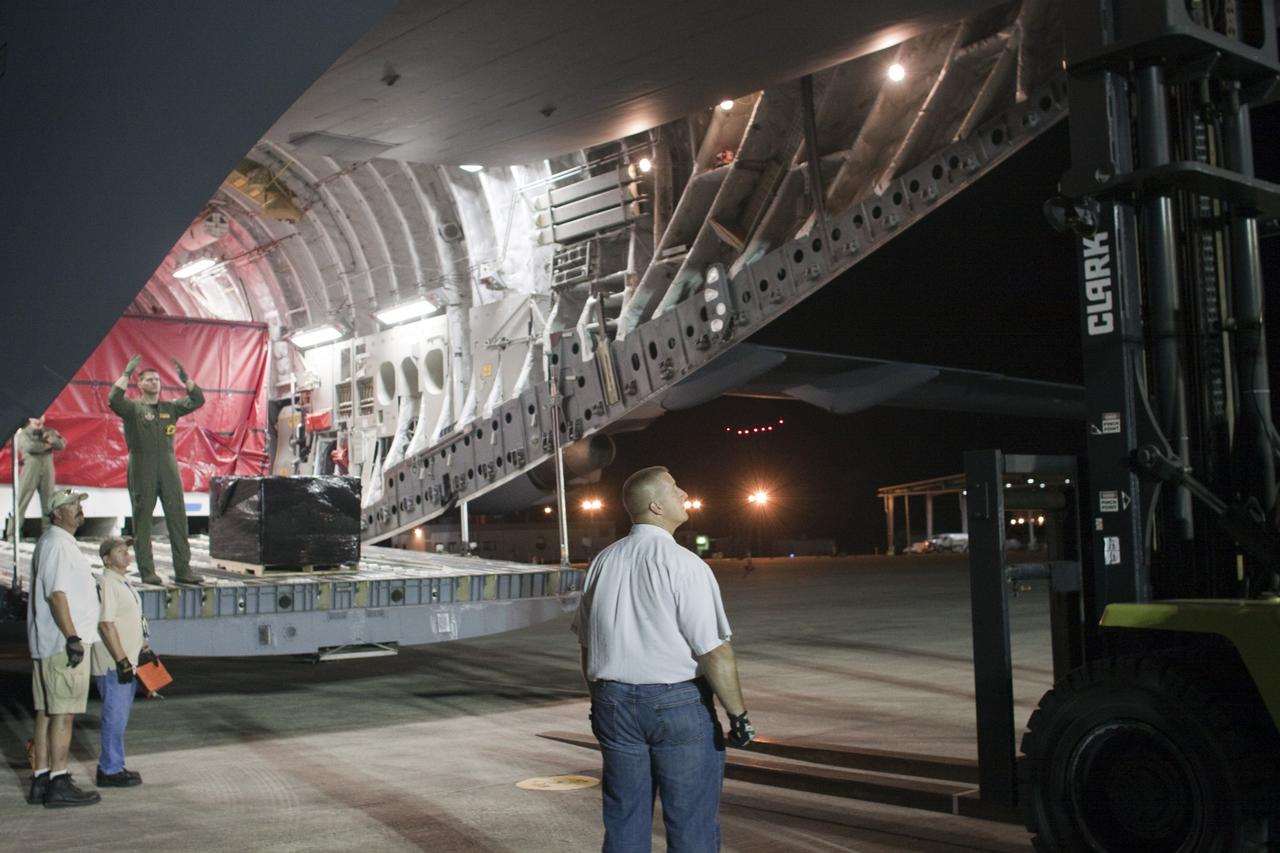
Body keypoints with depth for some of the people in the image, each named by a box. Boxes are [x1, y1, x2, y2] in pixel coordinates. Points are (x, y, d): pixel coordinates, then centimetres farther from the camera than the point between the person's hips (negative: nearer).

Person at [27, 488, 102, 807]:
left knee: (46, 712, 10)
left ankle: (41, 781, 13)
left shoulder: (58, 543, 21)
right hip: (63, 644, -10)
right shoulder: (57, 544, -12)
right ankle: (58, 784, -7)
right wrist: (72, 637, -24)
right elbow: (56, 594, -21)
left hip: (48, 645, 10)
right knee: (63, 713, -8)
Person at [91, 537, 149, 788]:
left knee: (120, 716, 15)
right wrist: (122, 660, -22)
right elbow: (106, 625, -21)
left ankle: (113, 766, 22)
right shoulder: (106, 584, -15)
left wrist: (142, 649, 21)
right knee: (115, 717, -5)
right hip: (112, 665, -10)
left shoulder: (123, 584, 16)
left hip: (127, 663, 10)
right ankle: (110, 770, 1)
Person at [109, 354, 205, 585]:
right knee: (142, 522, 1)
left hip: (169, 469, 3)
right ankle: (147, 572, 6)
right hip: (142, 473, -3)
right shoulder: (133, 408, 3)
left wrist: (184, 378, 2)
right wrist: (127, 373, -14)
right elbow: (114, 400, -15)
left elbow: (198, 400, 11)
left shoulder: (170, 408, 15)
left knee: (178, 519, 0)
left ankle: (183, 570, 2)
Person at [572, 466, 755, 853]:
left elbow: (587, 644, 14)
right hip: (677, 703, -6)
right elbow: (714, 651, -17)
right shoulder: (683, 564, -14)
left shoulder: (603, 563, 6)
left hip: (614, 703, 6)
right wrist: (738, 713, -9)